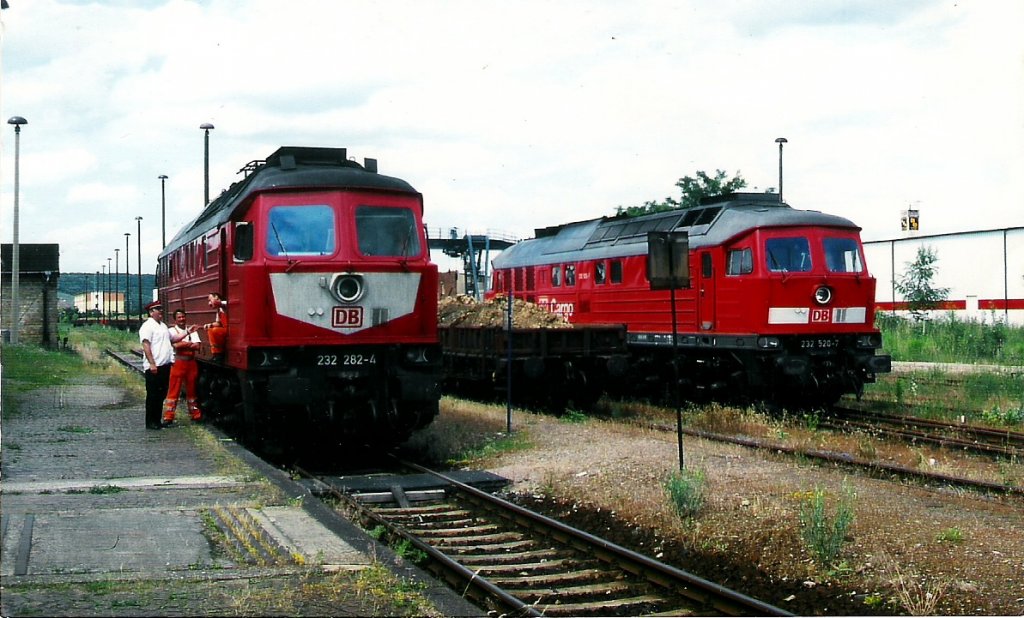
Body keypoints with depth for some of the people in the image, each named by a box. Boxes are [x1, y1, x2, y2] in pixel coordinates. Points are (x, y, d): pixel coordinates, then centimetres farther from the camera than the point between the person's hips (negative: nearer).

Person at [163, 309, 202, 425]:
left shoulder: (192, 331, 13)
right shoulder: (172, 331, 2)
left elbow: (198, 346, 0)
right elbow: (176, 344, -16)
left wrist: (182, 344, -10)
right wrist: (190, 344, -10)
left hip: (191, 362, 4)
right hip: (178, 362, -4)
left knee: (192, 390, 12)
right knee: (174, 390, -5)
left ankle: (195, 415, 19)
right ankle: (168, 417, -3)